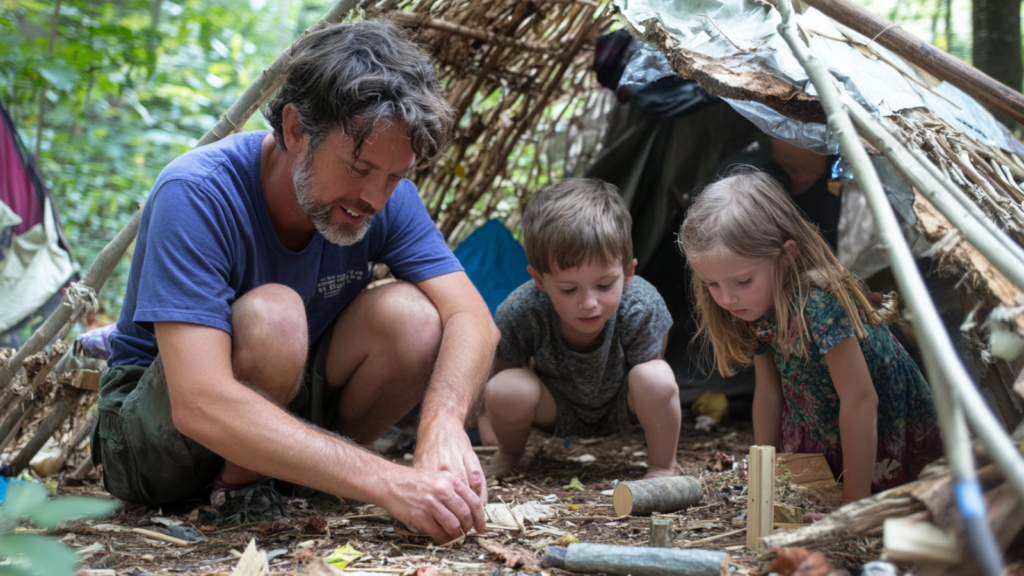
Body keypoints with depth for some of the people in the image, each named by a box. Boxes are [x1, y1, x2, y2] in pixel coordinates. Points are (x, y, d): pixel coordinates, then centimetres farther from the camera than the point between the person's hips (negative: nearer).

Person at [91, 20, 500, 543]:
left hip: (292, 399, 5)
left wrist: (443, 424, -41)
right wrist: (385, 482, -47)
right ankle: (235, 490, -11)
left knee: (414, 314, -22)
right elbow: (199, 404, -41)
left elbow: (471, 318, -18)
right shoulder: (197, 195, -31)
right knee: (272, 315, -36)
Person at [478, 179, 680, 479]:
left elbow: (653, 389, -17)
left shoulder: (642, 308, -32)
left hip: (620, 406, 0)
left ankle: (663, 468, -5)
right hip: (555, 407, 0)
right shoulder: (519, 313, -31)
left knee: (657, 378, -34)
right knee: (506, 389, -31)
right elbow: (498, 372, -10)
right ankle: (509, 455, 5)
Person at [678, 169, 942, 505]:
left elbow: (860, 399, -31)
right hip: (823, 444, 7)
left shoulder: (819, 306, -33)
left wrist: (854, 504, -28)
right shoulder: (758, 312, -9)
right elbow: (767, 393, 1)